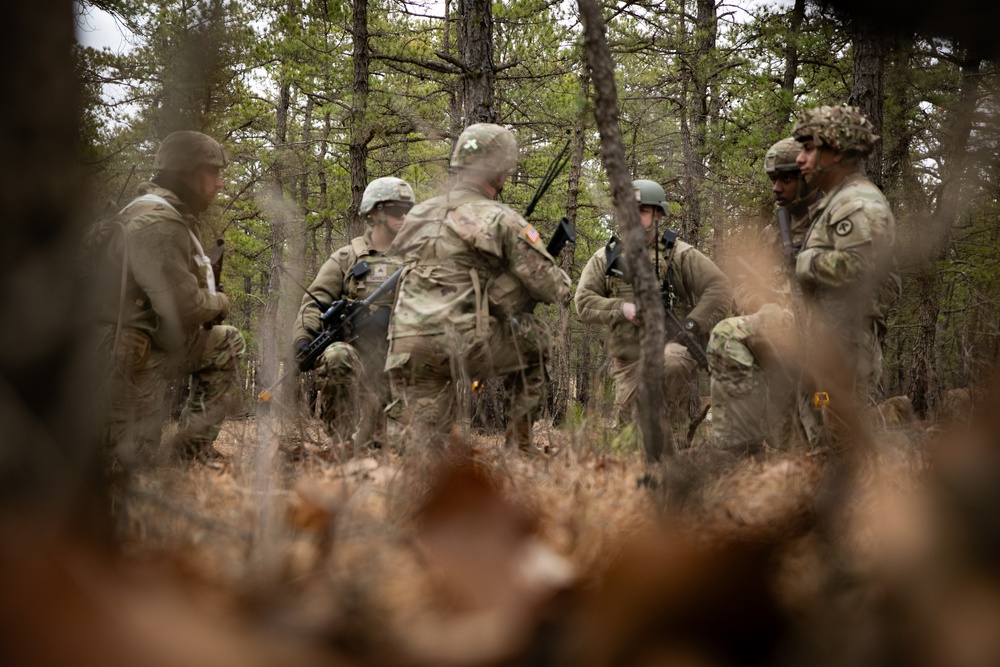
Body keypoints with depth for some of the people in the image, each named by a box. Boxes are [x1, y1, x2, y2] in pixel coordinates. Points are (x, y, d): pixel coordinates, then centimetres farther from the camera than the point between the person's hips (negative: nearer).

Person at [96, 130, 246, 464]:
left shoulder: (174, 217, 13)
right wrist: (221, 302, -6)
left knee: (227, 343, 18)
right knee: (133, 457, -7)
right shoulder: (158, 223, -21)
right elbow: (183, 306, -26)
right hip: (128, 357, -10)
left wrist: (212, 303, -1)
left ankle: (192, 447, 15)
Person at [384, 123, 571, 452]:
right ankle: (519, 446, 21)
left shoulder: (420, 214, 18)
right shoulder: (501, 220, -2)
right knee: (534, 341, 22)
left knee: (418, 447, 13)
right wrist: (562, 281, 26)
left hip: (407, 346, 5)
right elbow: (551, 288, -1)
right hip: (462, 343, -5)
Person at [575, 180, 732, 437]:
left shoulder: (678, 254, 0)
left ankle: (675, 424, -19)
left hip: (671, 346, -4)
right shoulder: (605, 258, 9)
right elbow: (584, 302, 0)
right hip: (628, 361, 4)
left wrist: (692, 326, -19)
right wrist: (621, 309, -17)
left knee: (670, 360, -39)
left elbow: (719, 287, -8)